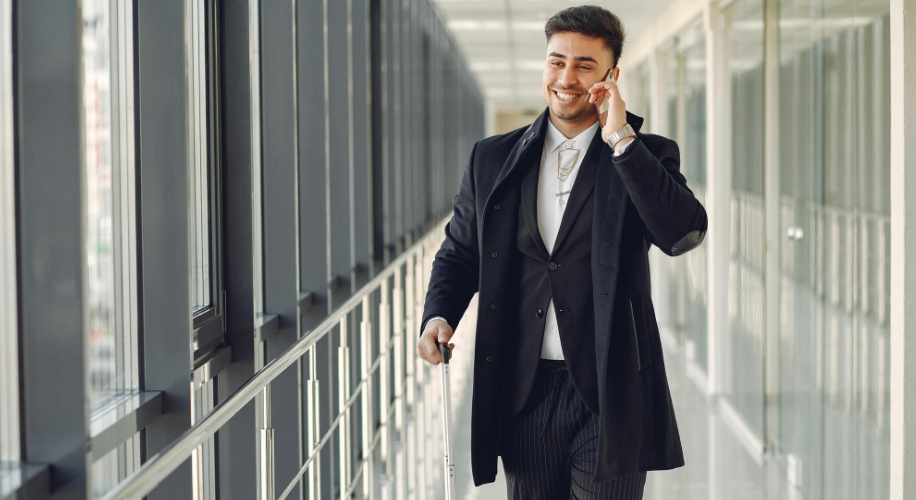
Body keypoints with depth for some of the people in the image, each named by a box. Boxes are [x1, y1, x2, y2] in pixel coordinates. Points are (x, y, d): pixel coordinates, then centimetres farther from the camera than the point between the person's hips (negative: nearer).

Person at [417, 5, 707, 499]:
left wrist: (622, 140, -17)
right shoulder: (492, 159, 9)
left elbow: (684, 233, -17)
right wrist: (438, 316, -2)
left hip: (610, 397, -3)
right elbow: (459, 253, 17)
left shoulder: (646, 156, 1)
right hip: (524, 396, 3)